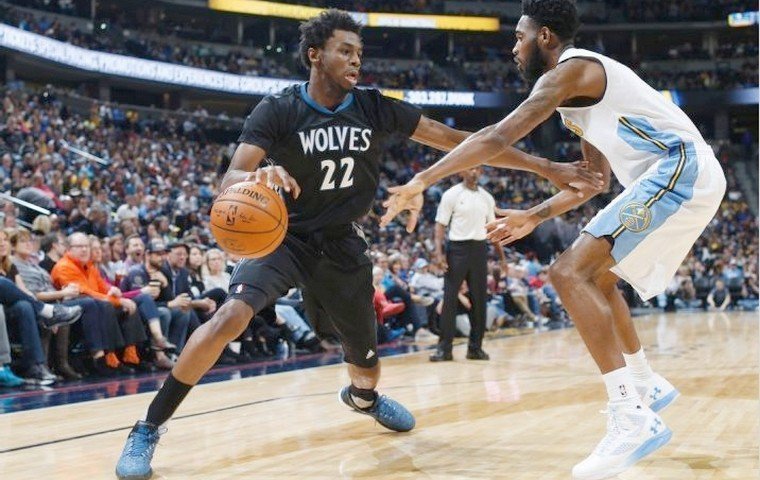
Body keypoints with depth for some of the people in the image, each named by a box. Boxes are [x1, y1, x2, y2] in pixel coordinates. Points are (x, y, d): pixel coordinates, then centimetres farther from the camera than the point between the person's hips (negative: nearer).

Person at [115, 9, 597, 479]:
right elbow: (229, 183, -26)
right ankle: (149, 428, -14)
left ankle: (363, 397, 55)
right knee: (230, 317, -28)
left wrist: (546, 167, -10)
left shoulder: (375, 108, -9)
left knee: (366, 362, 13)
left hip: (342, 246, 3)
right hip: (286, 236, -3)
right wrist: (258, 176, -52)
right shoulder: (279, 110, -17)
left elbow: (458, 140, -8)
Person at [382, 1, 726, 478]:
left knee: (571, 273, -19)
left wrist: (423, 181, -16)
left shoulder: (570, 70, -7)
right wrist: (535, 216, 26)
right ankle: (648, 385, 35)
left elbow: (498, 137, -17)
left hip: (680, 170, -10)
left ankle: (633, 418, -24)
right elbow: (594, 178, 29)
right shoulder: (583, 83, 23)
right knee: (598, 277, 24)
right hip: (685, 174, 10)